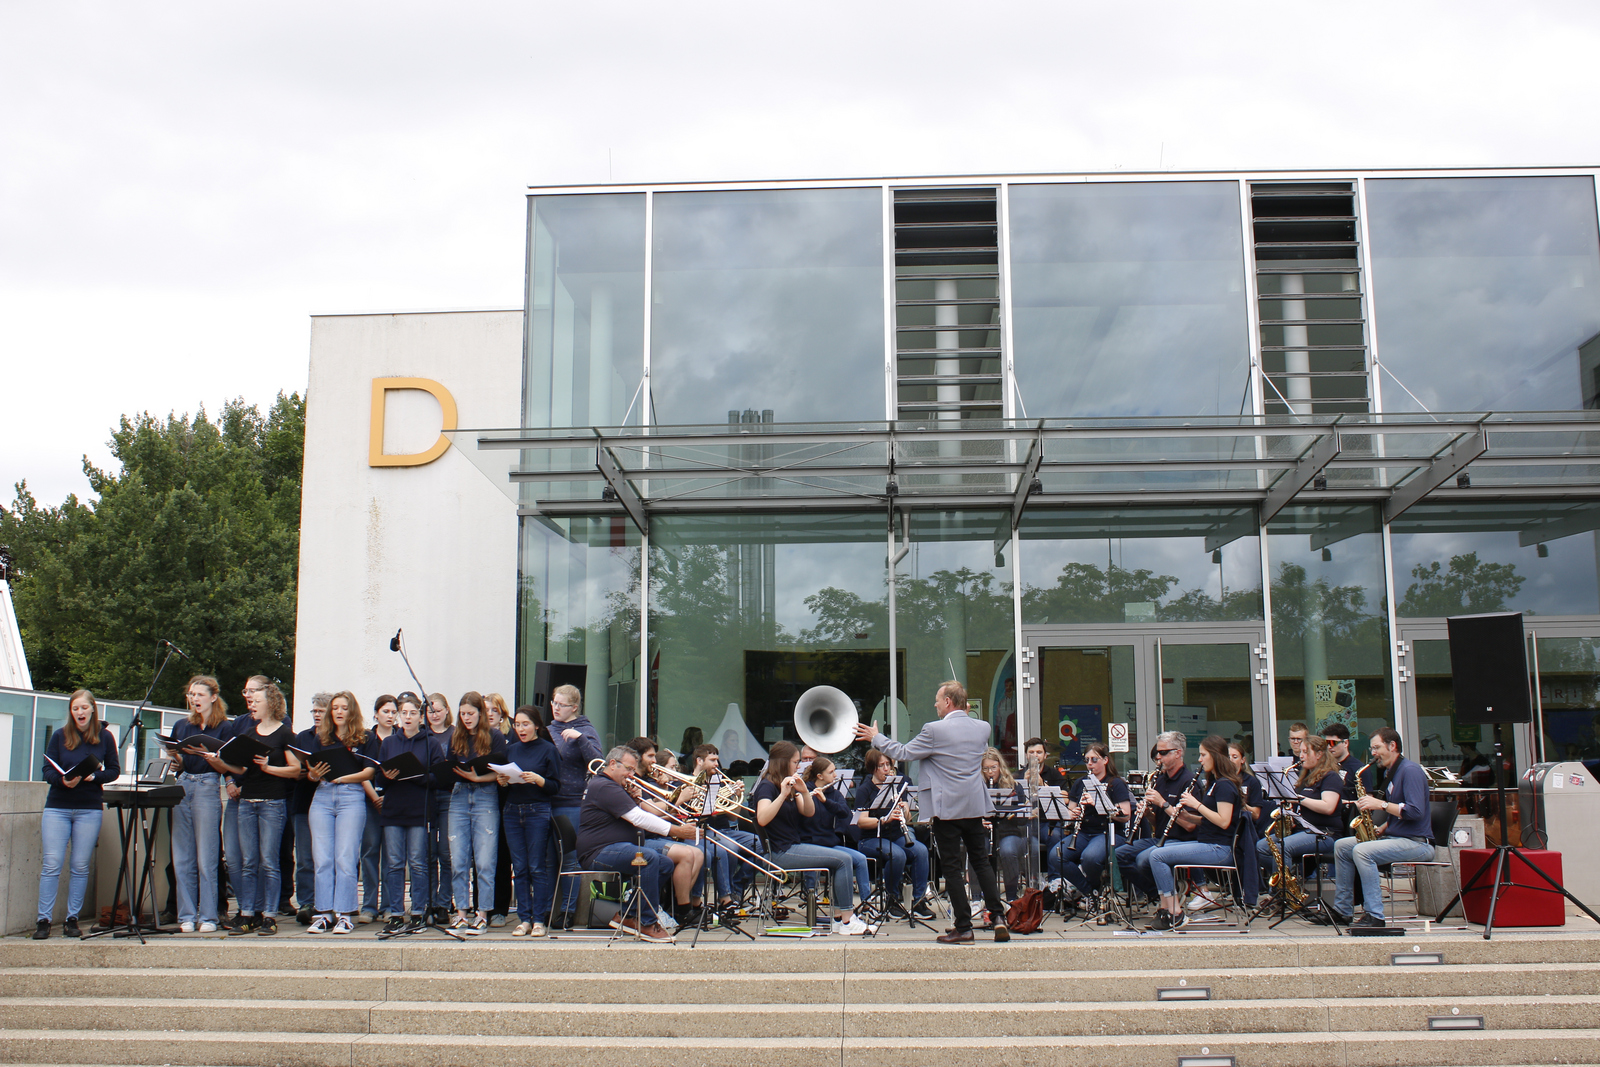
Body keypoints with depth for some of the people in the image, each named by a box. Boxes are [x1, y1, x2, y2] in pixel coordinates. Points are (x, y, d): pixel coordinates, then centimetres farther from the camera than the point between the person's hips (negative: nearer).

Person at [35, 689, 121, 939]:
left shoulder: (105, 737, 4)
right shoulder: (59, 736, 4)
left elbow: (114, 770, 6)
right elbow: (48, 770, 2)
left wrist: (93, 777, -13)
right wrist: (63, 780, -18)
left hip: (90, 808, 0)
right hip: (57, 807, 0)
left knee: (80, 866, 2)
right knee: (51, 864, -5)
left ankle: (72, 920, 10)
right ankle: (44, 920, 2)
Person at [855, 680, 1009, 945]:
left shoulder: (934, 730, -14)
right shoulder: (982, 728, 4)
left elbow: (903, 753, -5)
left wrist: (876, 738, 9)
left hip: (947, 808, -5)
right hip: (975, 806, 5)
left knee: (952, 867, 1)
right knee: (981, 862, 14)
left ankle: (963, 928, 2)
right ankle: (998, 918, 5)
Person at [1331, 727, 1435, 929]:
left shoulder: (1410, 771, -14)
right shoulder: (1390, 773, 17)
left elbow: (1415, 812, -25)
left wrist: (1381, 804, -20)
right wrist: (1379, 831, 7)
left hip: (1416, 842, -10)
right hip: (1394, 837, 10)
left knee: (1361, 851, -29)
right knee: (1341, 846, 8)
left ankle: (1374, 916, -27)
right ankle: (1341, 911, 8)